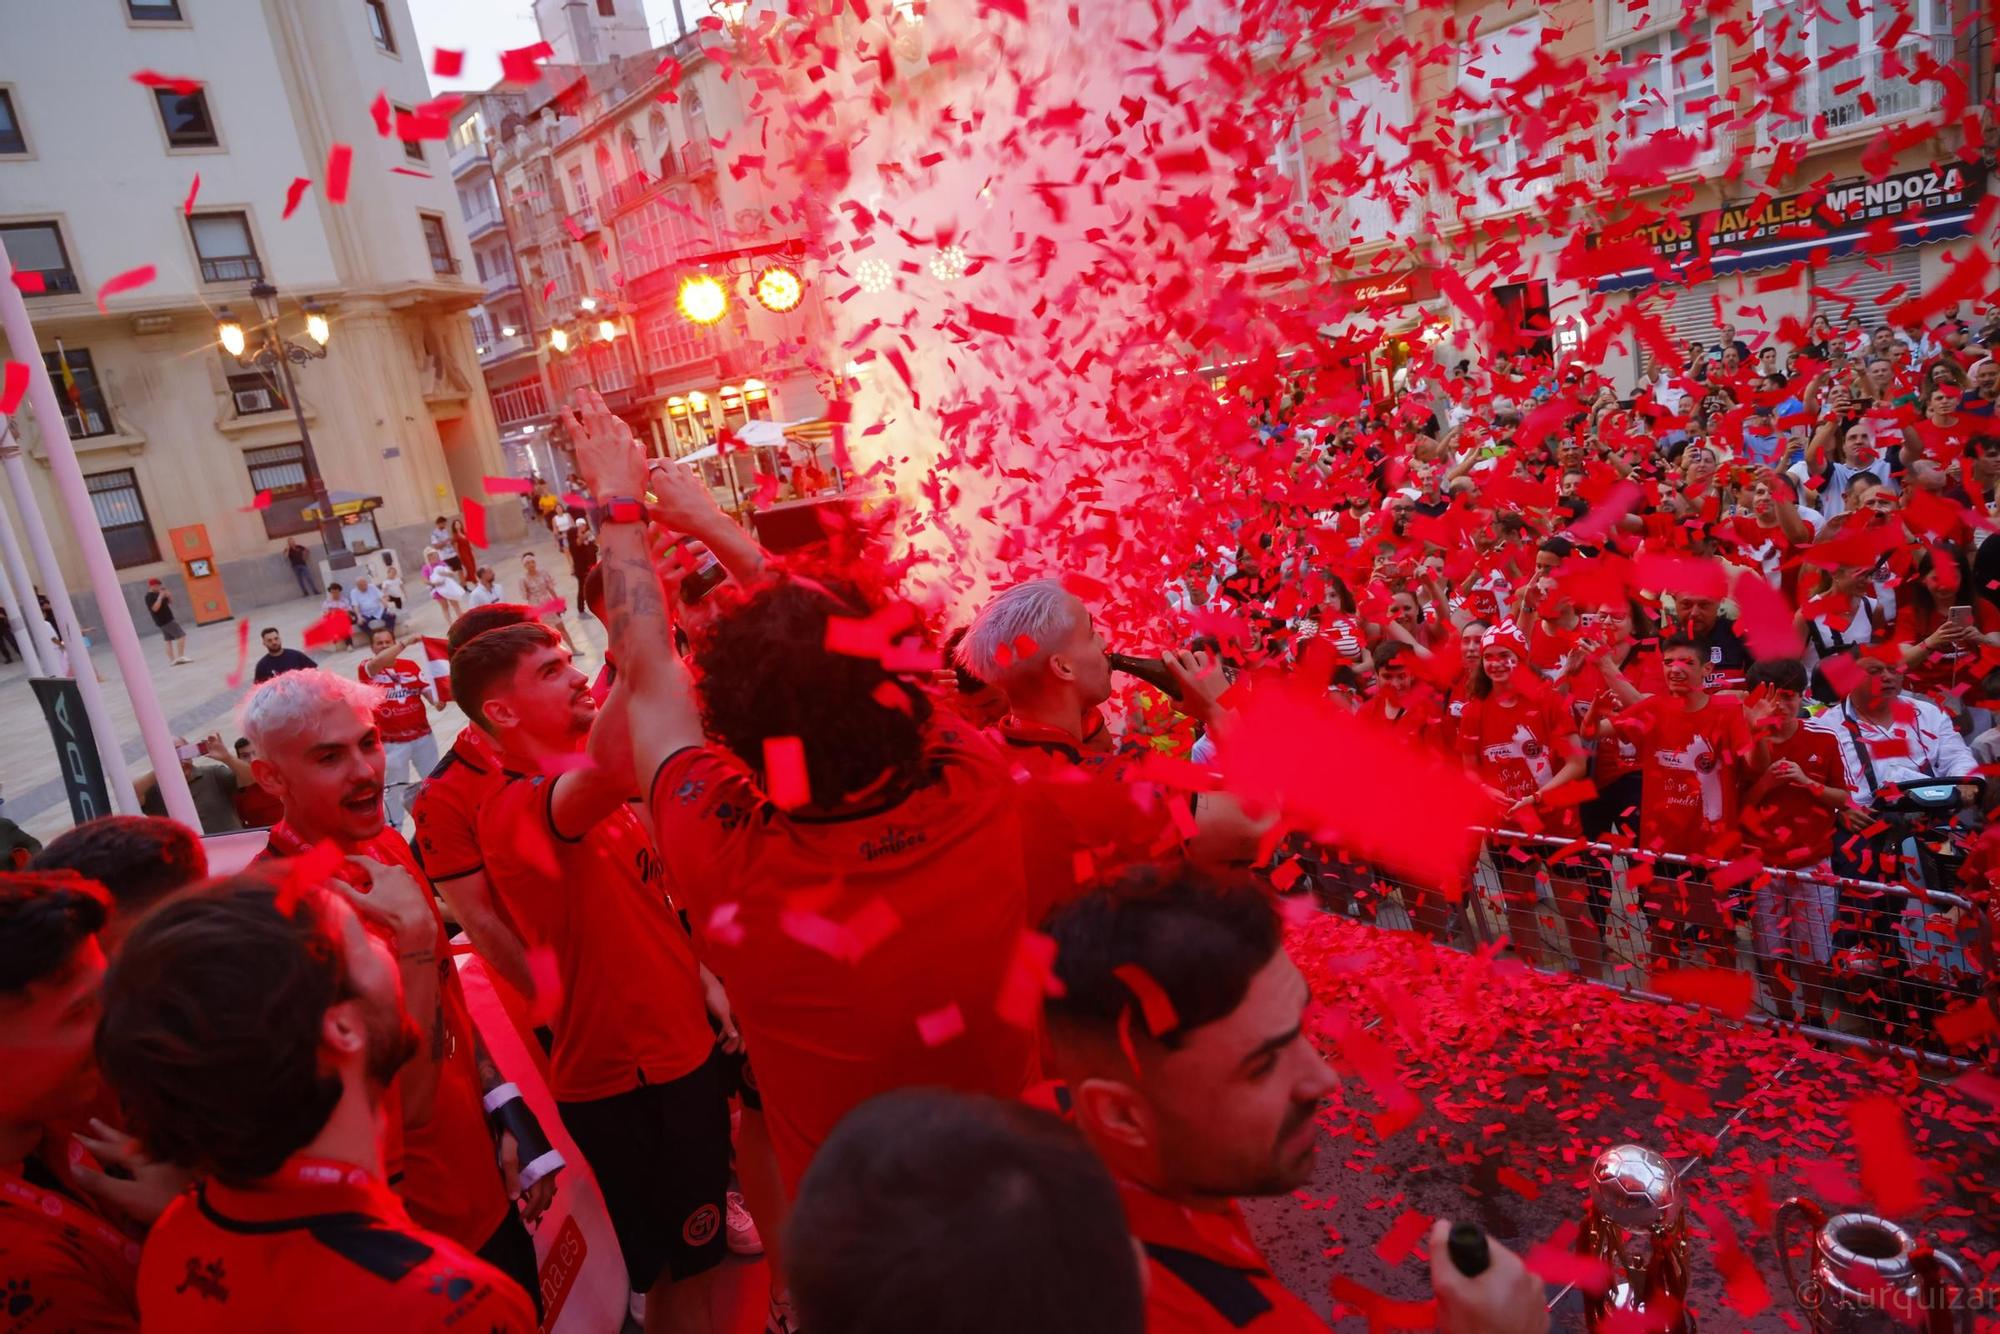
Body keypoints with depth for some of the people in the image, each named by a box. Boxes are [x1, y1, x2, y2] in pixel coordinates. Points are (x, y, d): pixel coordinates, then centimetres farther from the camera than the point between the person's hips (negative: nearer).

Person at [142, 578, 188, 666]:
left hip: (166, 620, 10)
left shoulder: (156, 595, 14)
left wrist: (168, 596, 2)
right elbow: (155, 608, -27)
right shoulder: (149, 597, -13)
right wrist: (160, 597, -25)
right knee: (181, 635, -14)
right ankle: (180, 656, -17)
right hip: (165, 621, -10)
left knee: (169, 640, 9)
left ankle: (172, 660, 11)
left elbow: (170, 603, 20)